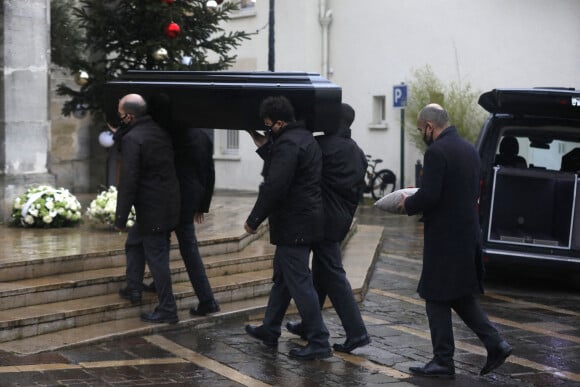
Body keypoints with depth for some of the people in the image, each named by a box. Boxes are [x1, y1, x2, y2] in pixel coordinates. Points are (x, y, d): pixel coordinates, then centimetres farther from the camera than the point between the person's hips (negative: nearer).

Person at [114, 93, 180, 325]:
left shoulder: (132, 139, -16)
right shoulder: (159, 131, 10)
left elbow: (128, 182, -20)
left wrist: (120, 218, -16)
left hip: (151, 210, -9)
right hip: (169, 204, 9)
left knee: (157, 258, -2)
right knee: (134, 243, 25)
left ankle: (167, 310, 3)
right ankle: (133, 289, 32)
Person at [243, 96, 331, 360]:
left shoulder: (288, 144, -18)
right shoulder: (304, 138, 14)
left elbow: (274, 187, -24)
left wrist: (253, 220, -16)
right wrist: (265, 148, 14)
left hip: (293, 225, -11)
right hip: (304, 221, 11)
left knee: (299, 283, -6)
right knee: (281, 278, 20)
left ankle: (318, 342, -2)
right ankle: (269, 330, 33)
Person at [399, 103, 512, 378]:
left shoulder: (436, 152, -16)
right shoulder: (469, 149, 11)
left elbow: (428, 196, -23)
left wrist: (408, 204, -2)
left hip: (444, 238, -9)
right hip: (468, 235, 9)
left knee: (437, 299, 3)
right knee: (462, 297, 18)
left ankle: (443, 361, 9)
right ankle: (495, 344, 12)